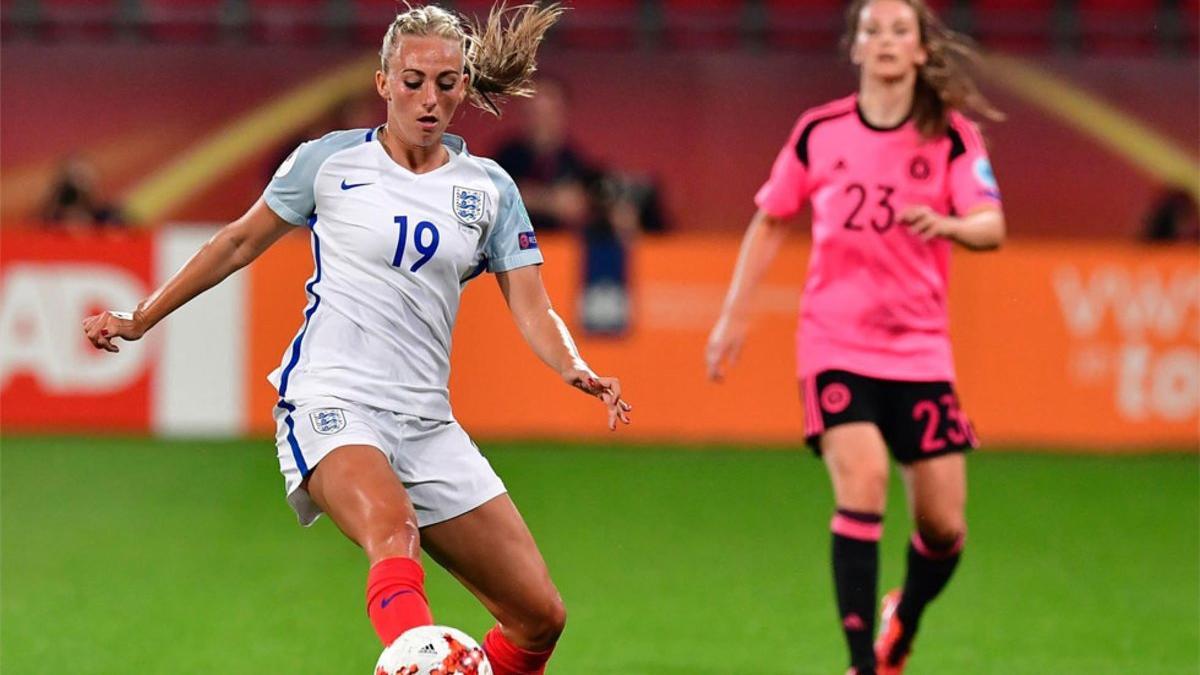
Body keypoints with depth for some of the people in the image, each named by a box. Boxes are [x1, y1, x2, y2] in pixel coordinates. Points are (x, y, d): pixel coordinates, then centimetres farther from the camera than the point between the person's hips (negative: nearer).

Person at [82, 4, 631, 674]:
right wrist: (140, 320, 18)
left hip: (427, 422, 5)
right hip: (331, 401, -5)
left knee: (541, 616, -3)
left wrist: (576, 369, -15)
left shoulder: (489, 187, 10)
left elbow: (533, 310, 5)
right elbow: (241, 241, 15)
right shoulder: (332, 160, 4)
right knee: (395, 531, -38)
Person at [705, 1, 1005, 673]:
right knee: (862, 484, -23)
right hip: (836, 344, -1)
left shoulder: (952, 136, -1)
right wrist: (734, 316, 12)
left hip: (920, 347, 1)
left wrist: (946, 224, -35)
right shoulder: (819, 133, 2)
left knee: (945, 527, 1)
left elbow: (991, 226, -14)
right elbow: (771, 223, 15)